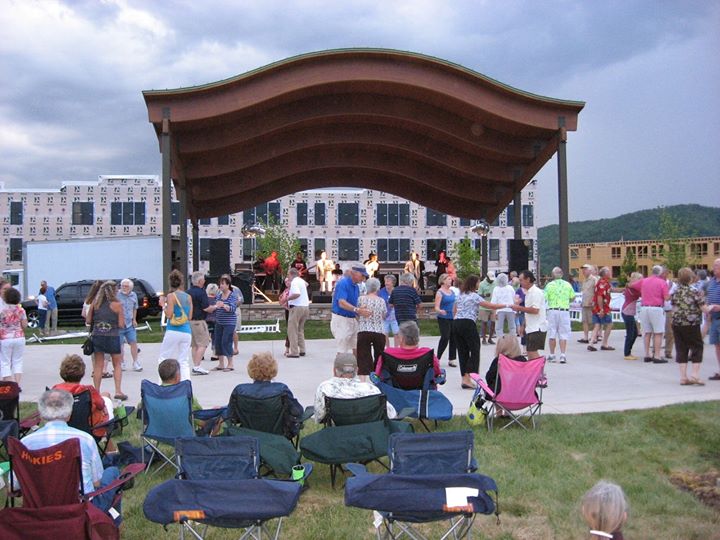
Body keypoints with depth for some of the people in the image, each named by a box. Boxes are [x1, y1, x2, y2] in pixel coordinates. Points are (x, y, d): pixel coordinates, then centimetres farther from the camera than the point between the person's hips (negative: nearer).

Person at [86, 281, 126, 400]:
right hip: (112, 337, -2)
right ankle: (118, 391, 4)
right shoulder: (117, 305, -7)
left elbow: (88, 320, 5)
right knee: (117, 365, 11)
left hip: (97, 337, 3)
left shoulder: (95, 303, 1)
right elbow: (121, 325, -8)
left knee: (98, 366, 10)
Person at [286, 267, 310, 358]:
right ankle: (302, 350, 18)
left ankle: (294, 352, -4)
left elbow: (297, 294, -29)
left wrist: (287, 298, -17)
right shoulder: (301, 281, 14)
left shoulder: (294, 282, -14)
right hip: (306, 306, 9)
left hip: (297, 307, -9)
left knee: (292, 330, -3)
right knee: (300, 329, 18)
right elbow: (306, 284, 38)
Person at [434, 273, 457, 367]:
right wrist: (440, 311, -35)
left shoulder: (452, 291, 12)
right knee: (445, 338, -10)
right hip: (443, 319, -7)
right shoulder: (439, 292, -9)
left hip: (452, 318, 7)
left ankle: (451, 359, 15)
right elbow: (436, 307, -16)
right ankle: (437, 358, 2)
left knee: (453, 338, 6)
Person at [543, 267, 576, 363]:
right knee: (563, 334, 4)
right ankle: (562, 355, -3)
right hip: (565, 311, 1)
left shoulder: (549, 285, -5)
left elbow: (543, 298, -10)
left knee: (552, 334, 7)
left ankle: (552, 355, 13)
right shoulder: (568, 285, 4)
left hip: (553, 310, -1)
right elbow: (573, 297, 11)